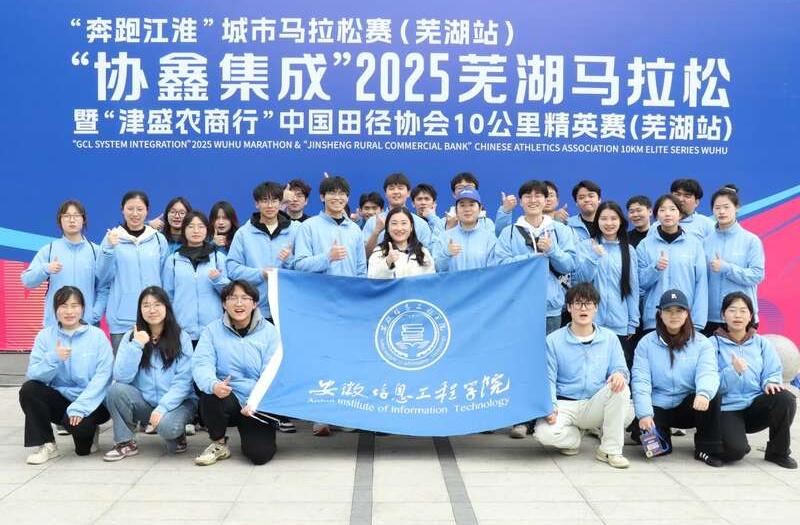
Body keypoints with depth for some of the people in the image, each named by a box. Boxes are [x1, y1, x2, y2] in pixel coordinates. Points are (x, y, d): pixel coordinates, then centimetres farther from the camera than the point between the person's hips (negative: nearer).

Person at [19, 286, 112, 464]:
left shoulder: (97, 335, -4)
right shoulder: (45, 335, 3)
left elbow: (103, 376, -14)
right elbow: (33, 376, -5)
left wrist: (80, 407, -24)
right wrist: (53, 359, -24)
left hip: (92, 402, -3)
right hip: (60, 399, 3)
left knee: (78, 424, -33)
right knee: (28, 389, -22)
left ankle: (88, 433, 7)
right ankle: (47, 445, -6)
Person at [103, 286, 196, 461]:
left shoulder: (181, 338, -5)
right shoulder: (131, 336, 1)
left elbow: (183, 381, -11)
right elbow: (121, 377, -11)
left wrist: (162, 407, -23)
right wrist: (136, 345, -19)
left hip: (176, 402, -3)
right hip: (144, 402, 3)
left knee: (167, 426, -34)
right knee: (116, 390, -24)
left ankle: (176, 435, 3)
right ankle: (126, 442, -5)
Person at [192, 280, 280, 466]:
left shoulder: (268, 332, 0)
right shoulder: (213, 330, 3)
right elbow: (201, 364, -11)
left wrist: (256, 402, -23)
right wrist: (213, 384, -34)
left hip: (257, 406, -1)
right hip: (225, 400, 1)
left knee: (260, 454, -20)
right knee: (211, 394, -33)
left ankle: (248, 432, 18)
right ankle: (219, 444, -5)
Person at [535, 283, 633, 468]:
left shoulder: (609, 338, 8)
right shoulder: (554, 340, 1)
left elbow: (620, 369, 5)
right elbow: (548, 378, -2)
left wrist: (619, 374, -21)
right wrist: (550, 407, -19)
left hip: (596, 406, 2)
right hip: (565, 405, -1)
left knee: (621, 388, -29)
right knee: (545, 433, -32)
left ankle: (610, 449, -14)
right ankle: (574, 437, 8)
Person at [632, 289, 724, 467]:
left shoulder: (701, 343, 2)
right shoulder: (646, 343, 1)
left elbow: (708, 373, -15)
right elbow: (640, 381, -7)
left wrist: (704, 393, -39)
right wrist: (644, 414, -20)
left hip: (689, 407, 1)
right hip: (658, 407, 0)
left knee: (713, 396, -30)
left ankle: (707, 449, -11)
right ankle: (662, 431, 11)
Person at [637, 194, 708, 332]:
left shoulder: (694, 243, 3)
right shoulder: (645, 245, 4)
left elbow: (701, 283, 2)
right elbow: (640, 282, 3)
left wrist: (698, 322, -4)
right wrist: (655, 268, -16)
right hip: (653, 320, 0)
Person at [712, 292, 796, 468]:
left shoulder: (762, 343, 10)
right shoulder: (713, 344, -1)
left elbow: (773, 373, 3)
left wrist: (770, 383, -20)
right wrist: (733, 371, -25)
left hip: (756, 407, 4)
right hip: (727, 409, -4)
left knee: (785, 398, -27)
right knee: (735, 450, -30)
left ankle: (778, 452, -5)